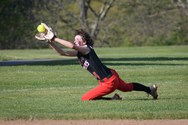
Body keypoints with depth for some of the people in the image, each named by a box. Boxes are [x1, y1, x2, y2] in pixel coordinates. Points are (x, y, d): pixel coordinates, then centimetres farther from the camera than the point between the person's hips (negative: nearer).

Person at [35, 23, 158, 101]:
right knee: (128, 87, 33)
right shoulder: (78, 52, 4)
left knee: (85, 98, -9)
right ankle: (150, 89, 52)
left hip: (109, 82, -10)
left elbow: (71, 45, -38)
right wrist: (51, 42, -15)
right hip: (112, 76, 10)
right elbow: (62, 52, -4)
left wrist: (54, 38, -36)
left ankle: (112, 99, -4)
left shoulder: (87, 49, -21)